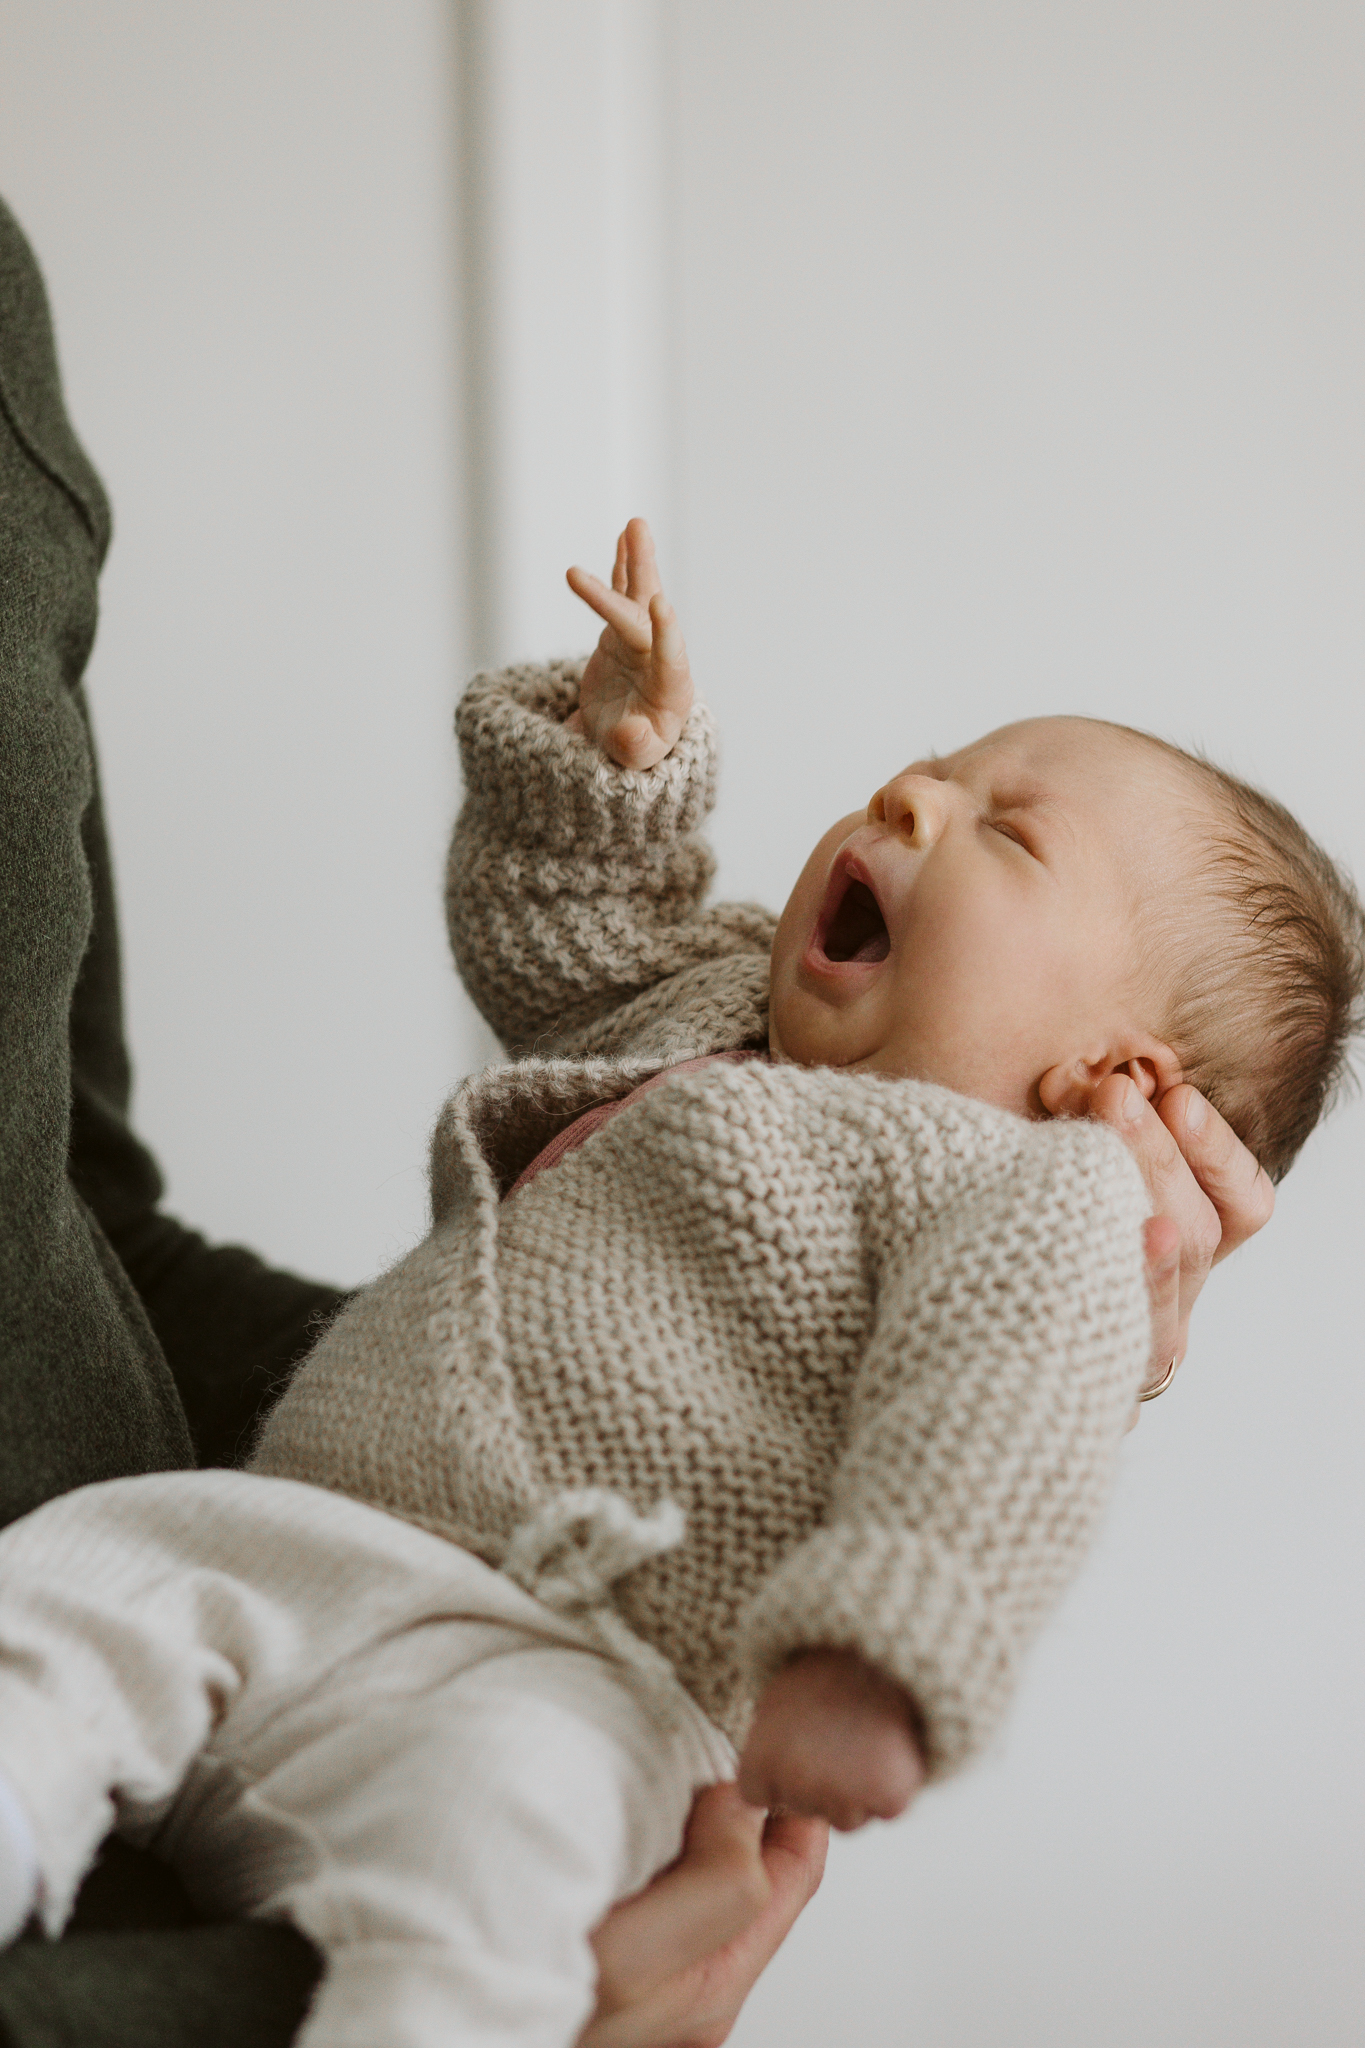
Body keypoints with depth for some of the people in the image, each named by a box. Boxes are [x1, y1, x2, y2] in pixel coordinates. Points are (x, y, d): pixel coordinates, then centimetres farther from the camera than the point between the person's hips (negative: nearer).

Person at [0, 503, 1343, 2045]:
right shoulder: (711, 1006, 27)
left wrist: (871, 1660, -35)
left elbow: (999, 1427, -18)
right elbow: (542, 937, 44)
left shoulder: (1038, 1192, -2)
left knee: (480, 1805, -39)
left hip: (558, 1674, -8)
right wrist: (607, 755, 25)